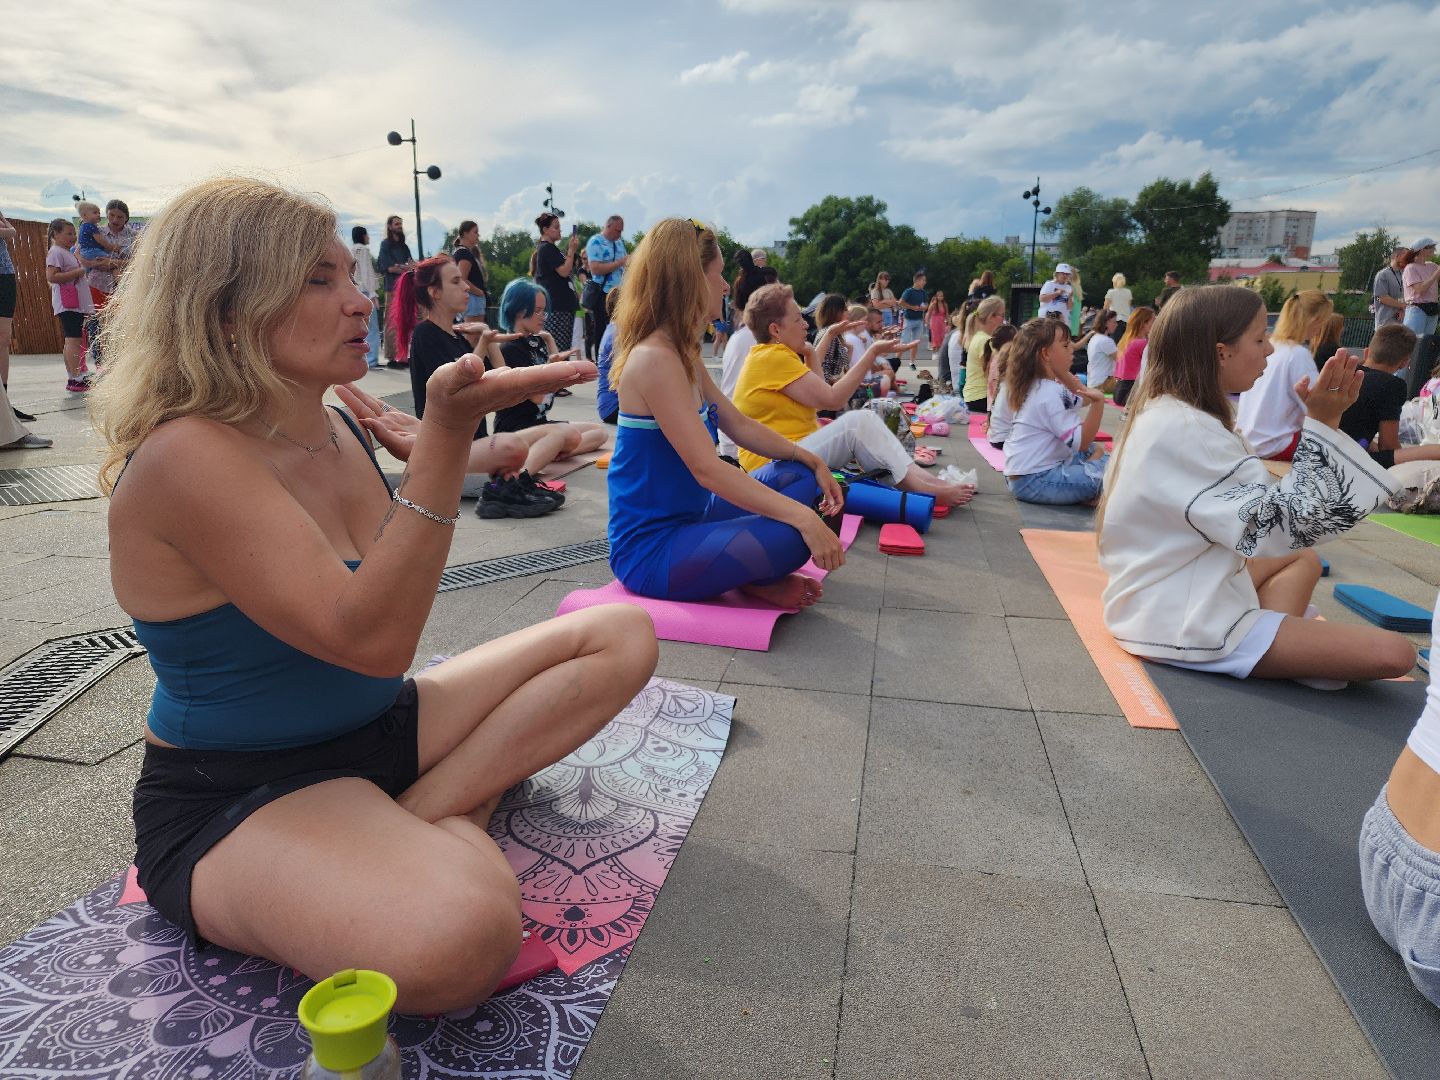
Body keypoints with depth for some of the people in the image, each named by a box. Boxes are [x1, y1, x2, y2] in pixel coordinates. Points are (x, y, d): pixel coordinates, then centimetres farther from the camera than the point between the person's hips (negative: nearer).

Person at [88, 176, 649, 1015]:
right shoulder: (185, 458, -22)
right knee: (460, 938, -40)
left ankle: (428, 813, -9)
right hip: (235, 800, -8)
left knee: (623, 635, -1)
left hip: (380, 730, 9)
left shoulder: (335, 426, 3)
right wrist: (444, 436, -35)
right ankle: (450, 828, -6)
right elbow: (370, 639, -29)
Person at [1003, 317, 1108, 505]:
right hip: (1034, 481, -11)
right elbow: (1081, 442, -23)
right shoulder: (1051, 394, -18)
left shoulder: (1035, 385, 12)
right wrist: (1098, 402, -33)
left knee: (1096, 451, 25)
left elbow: (1080, 395, 23)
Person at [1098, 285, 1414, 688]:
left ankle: (1274, 645, 8)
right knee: (1393, 653, -13)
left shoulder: (1164, 412, 8)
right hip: (1185, 627, -10)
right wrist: (1320, 427, -20)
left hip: (1166, 597, 10)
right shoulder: (1188, 430, -24)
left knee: (1304, 559, 30)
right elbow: (1282, 527, -22)